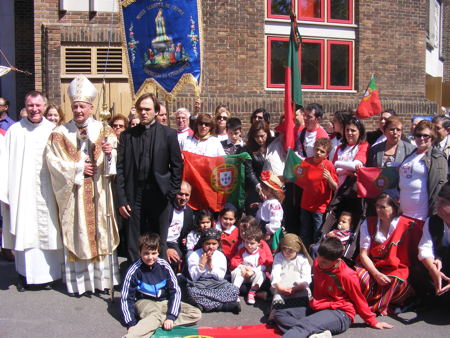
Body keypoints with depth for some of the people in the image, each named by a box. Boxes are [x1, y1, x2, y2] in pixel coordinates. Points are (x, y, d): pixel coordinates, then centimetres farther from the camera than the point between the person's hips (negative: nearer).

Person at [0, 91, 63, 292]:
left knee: (46, 233, 7)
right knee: (23, 234, 5)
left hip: (46, 191, 1)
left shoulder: (52, 130, 2)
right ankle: (24, 274, 19)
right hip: (22, 191, -1)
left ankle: (45, 273, 20)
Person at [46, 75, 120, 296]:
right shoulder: (61, 133, 3)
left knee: (100, 233, 5)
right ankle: (77, 281, 10)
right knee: (76, 234, 2)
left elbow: (114, 163, -4)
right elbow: (53, 161, -4)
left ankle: (101, 278, 13)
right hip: (73, 193, -1)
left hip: (98, 193, 1)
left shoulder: (104, 131, 5)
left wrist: (109, 153, -25)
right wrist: (78, 168, -10)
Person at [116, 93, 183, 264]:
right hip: (135, 196, 1)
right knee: (134, 244, 4)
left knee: (160, 243, 8)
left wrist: (171, 193, -2)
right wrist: (121, 199, -3)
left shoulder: (168, 134, 4)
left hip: (159, 196, -1)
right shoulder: (127, 135, 6)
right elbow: (120, 168, 3)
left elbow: (177, 166, 4)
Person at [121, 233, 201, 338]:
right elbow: (125, 299, -10)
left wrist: (170, 317, -17)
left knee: (197, 314, -15)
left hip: (164, 302, 4)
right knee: (156, 316, -38)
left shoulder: (164, 266, -11)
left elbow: (175, 291, -8)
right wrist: (131, 324, -17)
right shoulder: (134, 271, -16)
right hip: (145, 302, -4)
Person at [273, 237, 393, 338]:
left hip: (339, 315, -8)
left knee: (303, 325, -34)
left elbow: (359, 300, -3)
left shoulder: (347, 276, -16)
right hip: (317, 309, 8)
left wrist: (373, 322, 6)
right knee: (279, 314, -11)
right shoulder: (317, 263, 1)